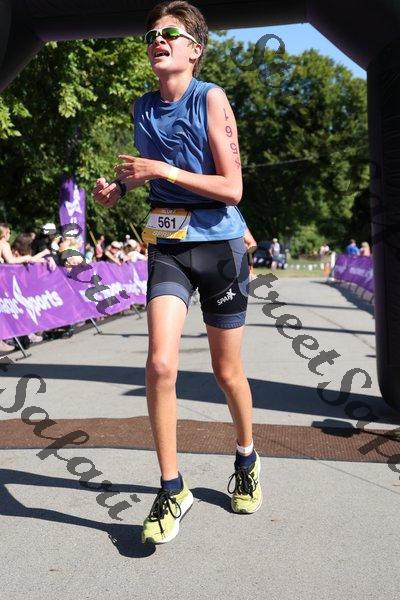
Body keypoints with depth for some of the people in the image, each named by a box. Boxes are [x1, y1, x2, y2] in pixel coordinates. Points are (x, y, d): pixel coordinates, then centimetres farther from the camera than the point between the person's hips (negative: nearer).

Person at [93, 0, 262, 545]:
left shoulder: (210, 99, -9)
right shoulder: (143, 109, 7)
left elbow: (232, 188, -15)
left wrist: (163, 170, -20)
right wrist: (119, 186, 4)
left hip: (219, 244, -3)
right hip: (167, 245, 4)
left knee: (227, 372, 9)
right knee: (160, 364, -14)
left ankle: (247, 460, 37)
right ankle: (172, 489, 2)